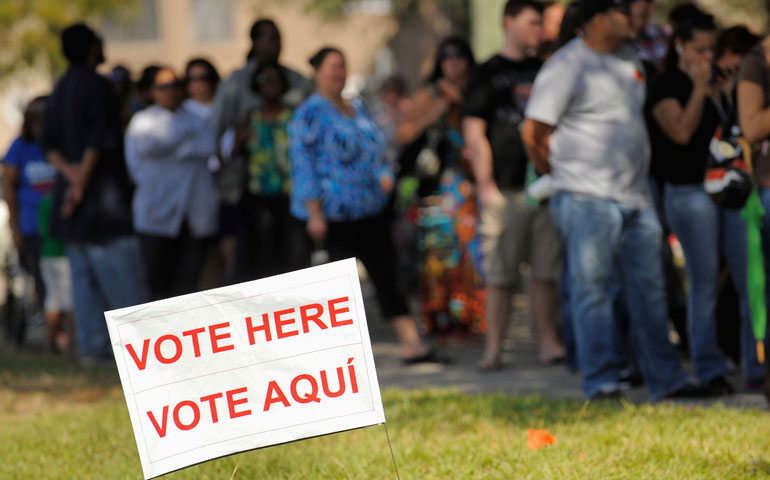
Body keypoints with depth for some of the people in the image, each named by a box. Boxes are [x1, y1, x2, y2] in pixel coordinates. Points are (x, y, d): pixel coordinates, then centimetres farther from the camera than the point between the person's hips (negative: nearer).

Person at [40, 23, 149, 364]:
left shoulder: (61, 88, 14)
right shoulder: (97, 86, -11)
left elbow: (49, 143, 9)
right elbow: (98, 140, -18)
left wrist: (68, 169, -5)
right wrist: (81, 181, -14)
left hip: (72, 197, 8)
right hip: (102, 195, -8)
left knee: (84, 272, 7)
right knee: (120, 271, -6)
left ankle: (92, 345, 5)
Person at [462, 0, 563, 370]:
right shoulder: (488, 75, 3)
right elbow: (474, 134, -2)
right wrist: (486, 185, -10)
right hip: (506, 188, -4)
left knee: (547, 270, 4)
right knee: (500, 273, -3)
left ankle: (548, 342, 8)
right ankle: (494, 348, 0)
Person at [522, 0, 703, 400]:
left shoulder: (629, 58, 14)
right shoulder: (566, 66, -10)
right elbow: (533, 132, -9)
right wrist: (564, 176, 3)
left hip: (635, 197, 7)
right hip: (587, 199, -7)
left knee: (649, 288, 8)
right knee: (591, 288, -4)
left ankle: (665, 378, 13)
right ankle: (600, 383, -1)